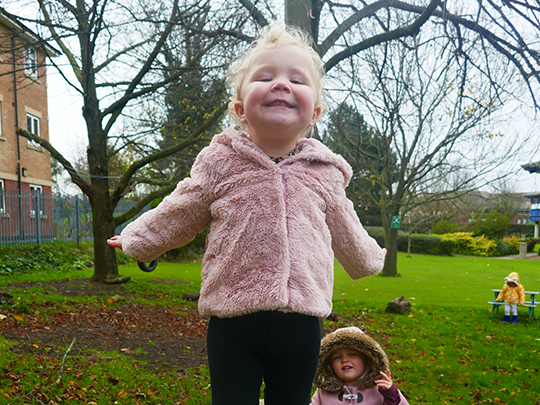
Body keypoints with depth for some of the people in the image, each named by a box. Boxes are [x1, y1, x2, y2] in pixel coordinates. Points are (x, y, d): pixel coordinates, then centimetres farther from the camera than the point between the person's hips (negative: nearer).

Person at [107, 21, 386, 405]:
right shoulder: (220, 162, -4)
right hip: (233, 321, -2)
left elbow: (343, 227, 21)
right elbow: (179, 213, 12)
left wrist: (371, 258, 37)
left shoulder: (324, 172, 3)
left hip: (300, 325, 2)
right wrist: (135, 239, 23)